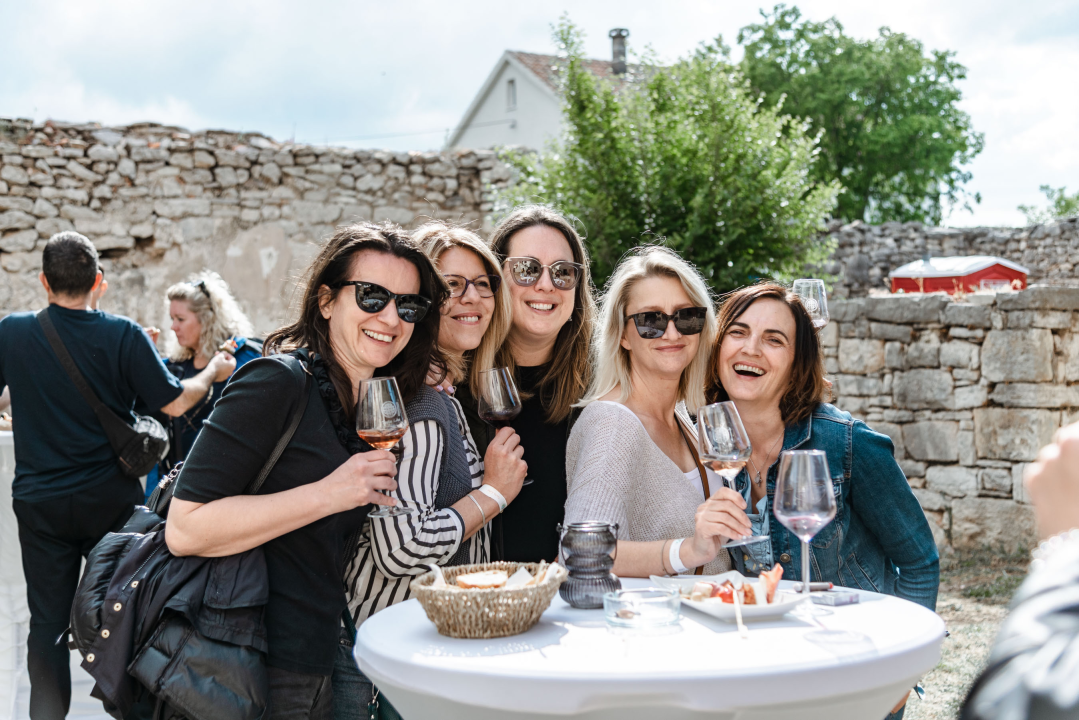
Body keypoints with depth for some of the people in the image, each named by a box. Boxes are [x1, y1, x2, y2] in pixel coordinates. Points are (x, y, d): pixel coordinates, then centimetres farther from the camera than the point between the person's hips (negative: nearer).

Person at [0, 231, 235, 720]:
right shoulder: (124, 336, -12)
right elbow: (174, 403, -9)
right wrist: (213, 372, 9)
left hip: (41, 501, 1)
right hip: (110, 498, -1)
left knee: (48, 621, 9)